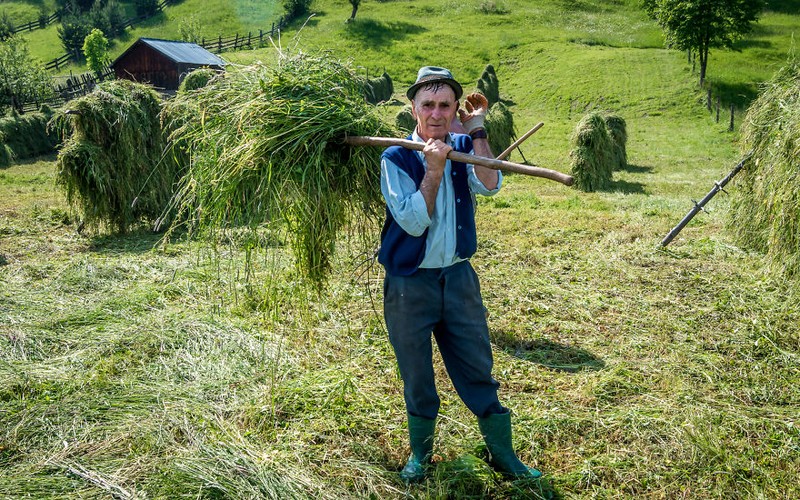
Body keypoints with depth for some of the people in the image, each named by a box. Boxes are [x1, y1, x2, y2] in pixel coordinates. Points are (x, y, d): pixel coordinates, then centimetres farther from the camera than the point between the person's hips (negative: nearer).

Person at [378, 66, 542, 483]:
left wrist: (476, 130, -17)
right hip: (410, 283, -2)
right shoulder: (396, 158, -9)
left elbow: (489, 186, -19)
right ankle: (420, 452, 35)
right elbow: (413, 222, -18)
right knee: (416, 376, 13)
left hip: (458, 276, 3)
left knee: (478, 369, 11)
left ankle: (502, 454, 26)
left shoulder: (463, 148, 1)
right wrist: (434, 170, -24)